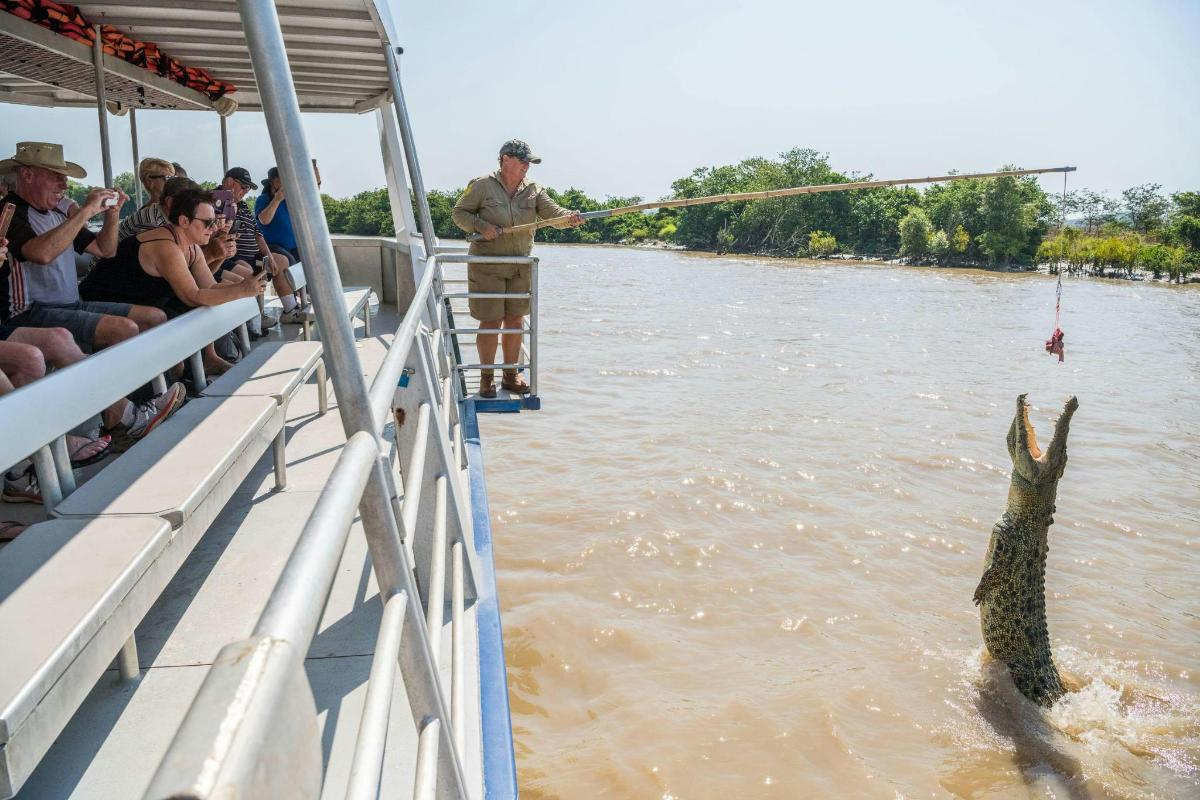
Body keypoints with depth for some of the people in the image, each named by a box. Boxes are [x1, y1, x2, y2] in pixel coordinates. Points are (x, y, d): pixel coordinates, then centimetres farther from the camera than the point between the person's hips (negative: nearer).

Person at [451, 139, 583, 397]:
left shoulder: (533, 190, 7)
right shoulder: (482, 185, -3)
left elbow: (553, 212, -6)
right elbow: (459, 213, 2)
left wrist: (569, 217, -28)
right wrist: (480, 226, -15)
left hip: (520, 267, 4)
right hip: (487, 265, -4)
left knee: (515, 321, 9)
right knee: (490, 322, -4)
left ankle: (511, 375, 23)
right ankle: (486, 377, 12)